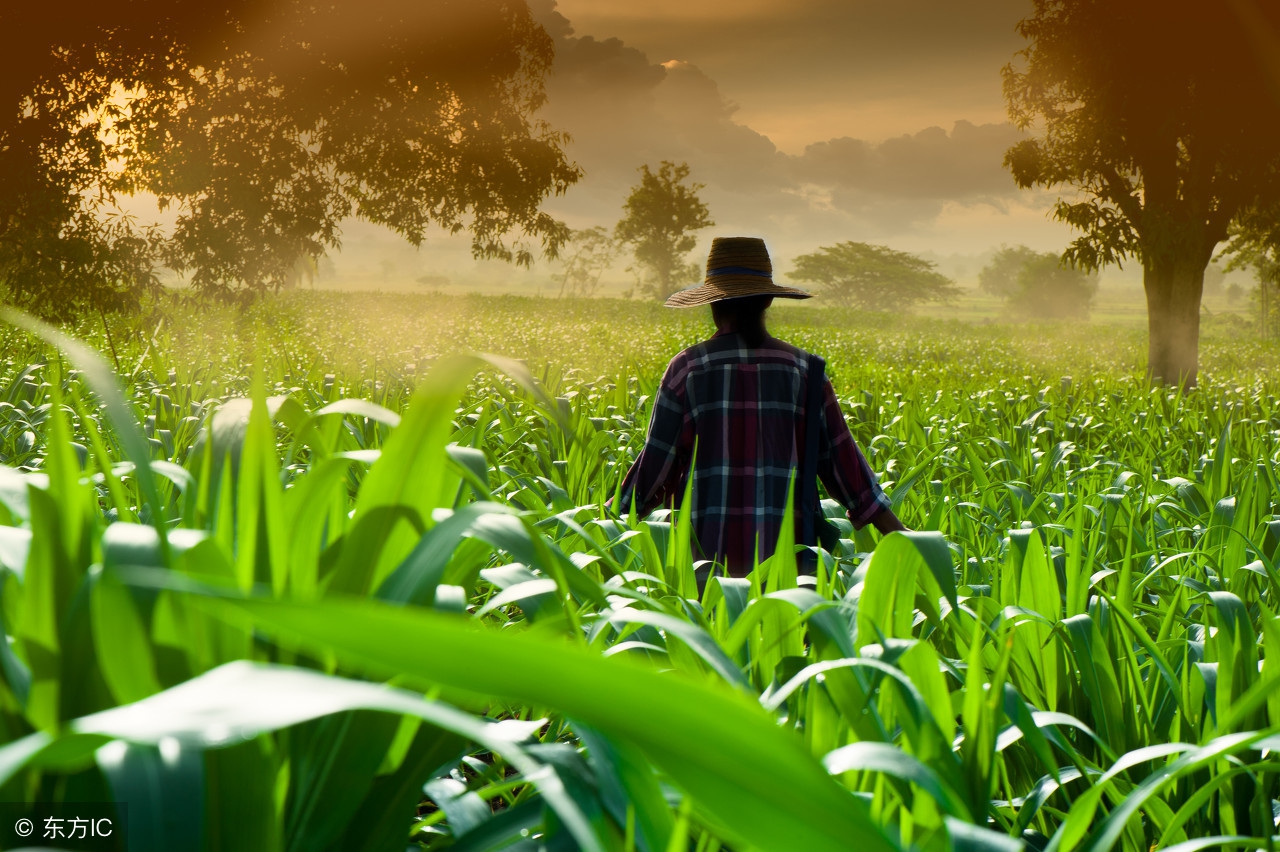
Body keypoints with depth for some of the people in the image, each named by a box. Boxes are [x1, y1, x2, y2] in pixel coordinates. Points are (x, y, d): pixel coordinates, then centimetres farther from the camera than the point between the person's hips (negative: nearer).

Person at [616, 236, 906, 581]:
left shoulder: (687, 369, 1)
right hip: (786, 552, 1)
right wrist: (894, 530, 14)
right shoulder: (804, 369, 6)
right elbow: (841, 457, 7)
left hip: (707, 553, -1)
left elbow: (657, 462, 3)